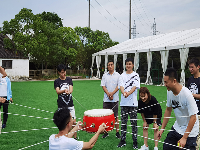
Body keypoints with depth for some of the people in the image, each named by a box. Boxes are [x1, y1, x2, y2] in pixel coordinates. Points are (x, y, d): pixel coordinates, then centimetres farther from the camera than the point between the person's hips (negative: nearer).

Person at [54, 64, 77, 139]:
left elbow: (71, 89, -4)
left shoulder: (69, 79, 8)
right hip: (61, 105, -2)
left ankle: (75, 137, 13)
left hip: (70, 104, 2)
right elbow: (57, 91, -13)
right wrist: (64, 90, -35)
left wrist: (69, 91, -29)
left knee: (74, 122, 0)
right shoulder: (57, 81, 0)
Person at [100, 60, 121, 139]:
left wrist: (112, 93, -16)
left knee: (116, 116, 5)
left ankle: (117, 132, 12)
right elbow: (103, 86, 2)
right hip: (106, 99, 2)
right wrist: (108, 94, -11)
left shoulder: (117, 75, 2)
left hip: (115, 99, -2)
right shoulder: (105, 75, 7)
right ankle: (106, 132, 15)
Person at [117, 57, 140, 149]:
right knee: (123, 122, 8)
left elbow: (135, 87, -10)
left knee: (134, 122, 3)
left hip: (133, 102, -2)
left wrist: (128, 93, -29)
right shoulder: (122, 75, 8)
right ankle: (122, 141, 17)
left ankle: (135, 142, 12)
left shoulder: (136, 75, 2)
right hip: (123, 102, 2)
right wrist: (123, 92, -28)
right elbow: (121, 86, -5)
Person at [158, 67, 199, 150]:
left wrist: (184, 138, -24)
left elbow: (193, 118, -25)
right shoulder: (170, 92, -6)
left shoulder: (187, 95, -28)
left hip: (189, 132, -6)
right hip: (176, 128, 6)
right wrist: (162, 129, 7)